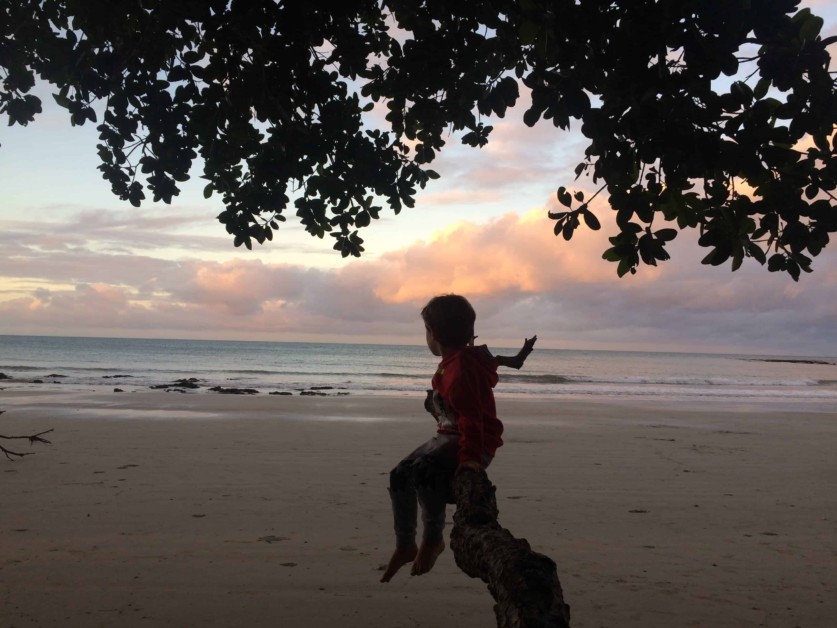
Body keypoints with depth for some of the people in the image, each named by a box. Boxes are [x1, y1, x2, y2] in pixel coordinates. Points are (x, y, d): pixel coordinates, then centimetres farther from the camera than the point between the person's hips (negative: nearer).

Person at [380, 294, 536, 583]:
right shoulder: (453, 362, 10)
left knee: (422, 471, -35)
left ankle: (433, 539, -16)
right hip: (448, 436, 11)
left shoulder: (460, 369, -22)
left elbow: (472, 418, -29)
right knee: (400, 476, 3)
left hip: (474, 443, -11)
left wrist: (470, 456, -35)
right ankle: (405, 546, 12)